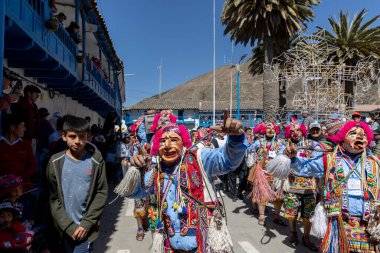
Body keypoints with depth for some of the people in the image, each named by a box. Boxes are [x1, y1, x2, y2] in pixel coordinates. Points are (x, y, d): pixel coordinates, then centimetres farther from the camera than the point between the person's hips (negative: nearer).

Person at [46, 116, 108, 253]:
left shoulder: (96, 161, -6)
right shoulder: (55, 162, -4)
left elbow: (101, 193, -4)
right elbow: (53, 198, -2)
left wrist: (87, 223, -10)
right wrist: (69, 226, -8)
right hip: (64, 229, 2)